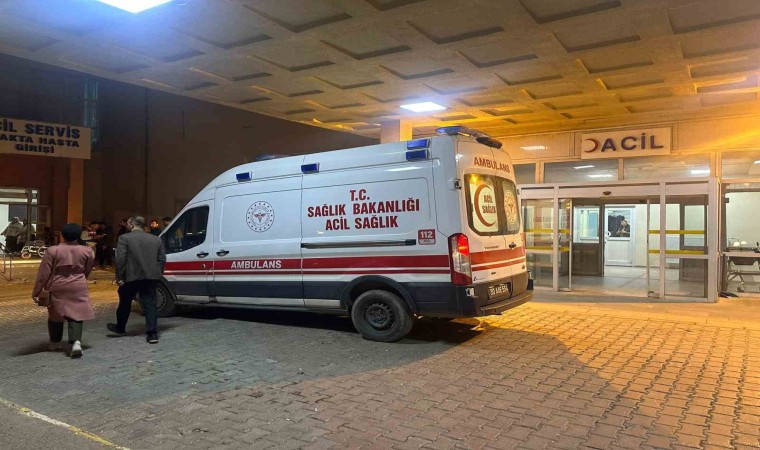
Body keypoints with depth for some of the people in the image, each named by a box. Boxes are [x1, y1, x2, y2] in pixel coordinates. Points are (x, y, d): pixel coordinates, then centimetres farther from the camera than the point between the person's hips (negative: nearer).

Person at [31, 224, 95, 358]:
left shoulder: (52, 251, -9)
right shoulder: (87, 251, -4)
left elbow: (43, 273, -7)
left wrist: (36, 291, -1)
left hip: (57, 288, 0)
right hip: (78, 288, 0)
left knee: (55, 314, 16)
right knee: (76, 315, 2)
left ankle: (55, 342, 28)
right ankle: (76, 342, -16)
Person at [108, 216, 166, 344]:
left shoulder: (124, 238, -5)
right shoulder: (156, 239, 8)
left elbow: (120, 259, -11)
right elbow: (162, 259, 6)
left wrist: (119, 277, -6)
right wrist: (157, 274, 13)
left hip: (131, 277, -3)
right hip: (151, 277, 3)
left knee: (125, 302, 18)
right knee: (150, 304, 4)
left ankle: (120, 328, 36)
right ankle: (152, 333, -2)